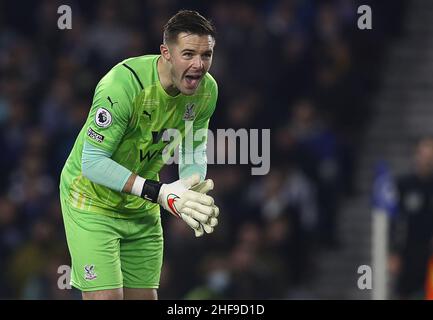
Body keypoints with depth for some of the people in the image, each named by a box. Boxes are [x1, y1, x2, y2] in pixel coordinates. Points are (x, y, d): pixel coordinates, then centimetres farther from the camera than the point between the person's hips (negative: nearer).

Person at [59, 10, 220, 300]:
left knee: (145, 296, 7)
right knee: (106, 297, -14)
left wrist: (194, 193, -19)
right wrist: (160, 193, -34)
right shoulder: (123, 84, -31)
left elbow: (194, 151, 4)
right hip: (93, 201, -6)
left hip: (143, 210, 6)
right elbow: (92, 162, -29)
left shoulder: (206, 90, -10)